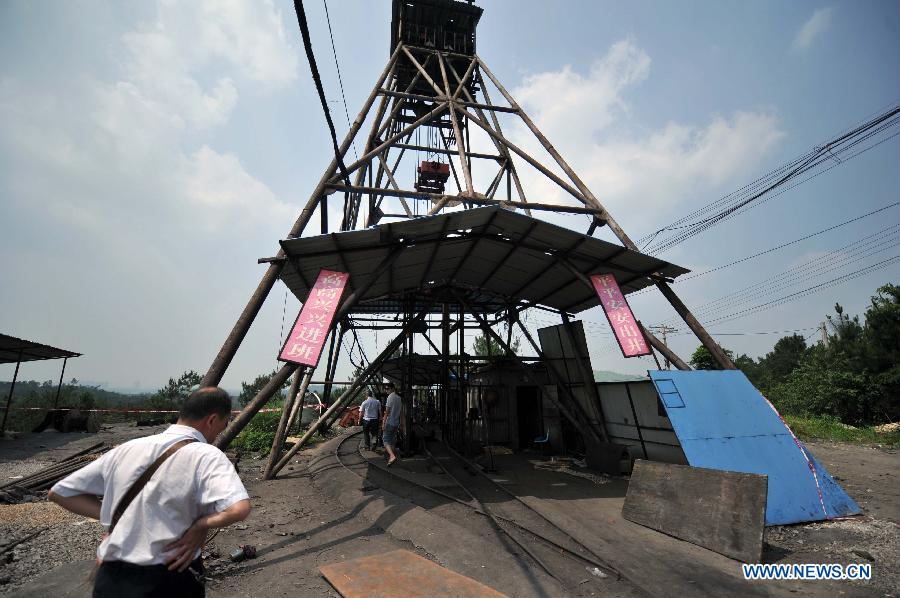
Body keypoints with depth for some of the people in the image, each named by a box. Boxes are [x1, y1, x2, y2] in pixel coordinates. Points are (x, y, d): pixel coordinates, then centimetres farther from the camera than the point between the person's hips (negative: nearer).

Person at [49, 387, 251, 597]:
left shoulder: (128, 448, 0)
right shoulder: (206, 456, -19)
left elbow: (58, 492, 13)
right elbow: (239, 509, -34)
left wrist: (113, 517, 5)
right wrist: (201, 525, -15)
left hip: (109, 580, 4)